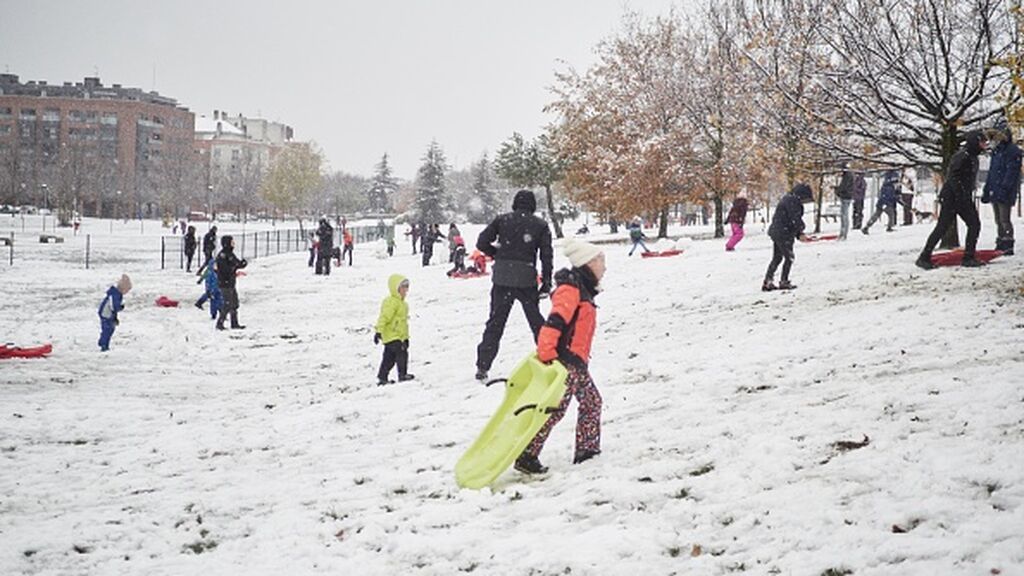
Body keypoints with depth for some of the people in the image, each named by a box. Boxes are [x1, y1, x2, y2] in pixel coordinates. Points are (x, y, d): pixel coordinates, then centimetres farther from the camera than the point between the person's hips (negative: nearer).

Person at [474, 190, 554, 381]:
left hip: (502, 278, 1)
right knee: (536, 321, 14)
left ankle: (483, 367, 2)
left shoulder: (502, 220, 5)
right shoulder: (540, 225, 5)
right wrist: (546, 284, 5)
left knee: (495, 322, 6)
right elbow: (546, 256, 1)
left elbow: (482, 243, 0)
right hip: (527, 279, -1)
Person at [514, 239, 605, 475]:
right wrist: (546, 355, -30)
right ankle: (527, 456, -9)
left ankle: (587, 450, 24)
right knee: (555, 409, -11)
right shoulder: (570, 289, -15)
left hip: (577, 363, 10)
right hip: (565, 362, -10)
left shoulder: (582, 291, 18)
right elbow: (554, 322, -24)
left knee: (592, 402, 15)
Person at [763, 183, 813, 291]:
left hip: (775, 232, 10)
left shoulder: (788, 199, 18)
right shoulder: (792, 201, -14)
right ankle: (784, 282, 7)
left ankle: (767, 282, 15)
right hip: (784, 234, -10)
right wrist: (800, 232, 0)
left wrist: (798, 234, 13)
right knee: (789, 258, 1)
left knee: (777, 258, 15)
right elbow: (795, 219, -18)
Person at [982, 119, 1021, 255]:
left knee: (1004, 220, -9)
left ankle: (1008, 246, -6)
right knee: (999, 221, 13)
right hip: (994, 192, 9)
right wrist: (986, 190, 19)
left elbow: (1011, 172, -17)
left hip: (1005, 193, -9)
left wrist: (1004, 188, -25)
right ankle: (1000, 246, 20)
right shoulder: (996, 150, 18)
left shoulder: (1013, 151, -9)